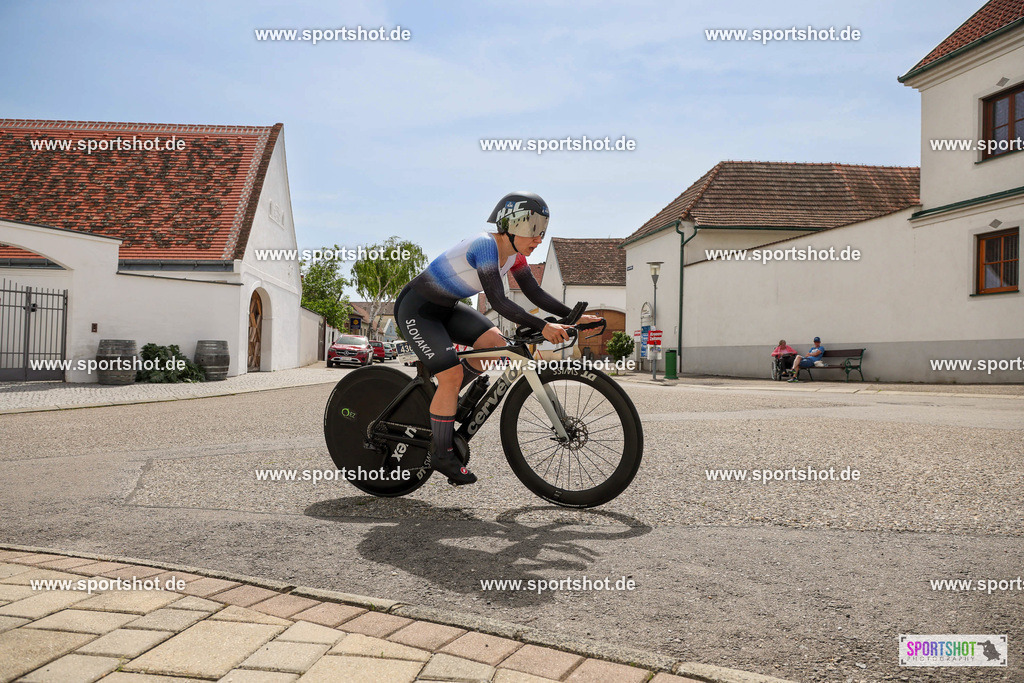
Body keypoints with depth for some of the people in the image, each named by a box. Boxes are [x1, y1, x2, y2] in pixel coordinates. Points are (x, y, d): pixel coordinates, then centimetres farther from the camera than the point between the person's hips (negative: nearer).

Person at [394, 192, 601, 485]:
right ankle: (442, 454, 0)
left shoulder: (514, 253, -3)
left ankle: (441, 398, 11)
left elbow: (535, 293, 0)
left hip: (447, 307, 8)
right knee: (452, 375, -16)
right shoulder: (485, 246, -29)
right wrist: (542, 327, -41)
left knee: (496, 343, -7)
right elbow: (498, 301, -36)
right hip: (417, 310, -8)